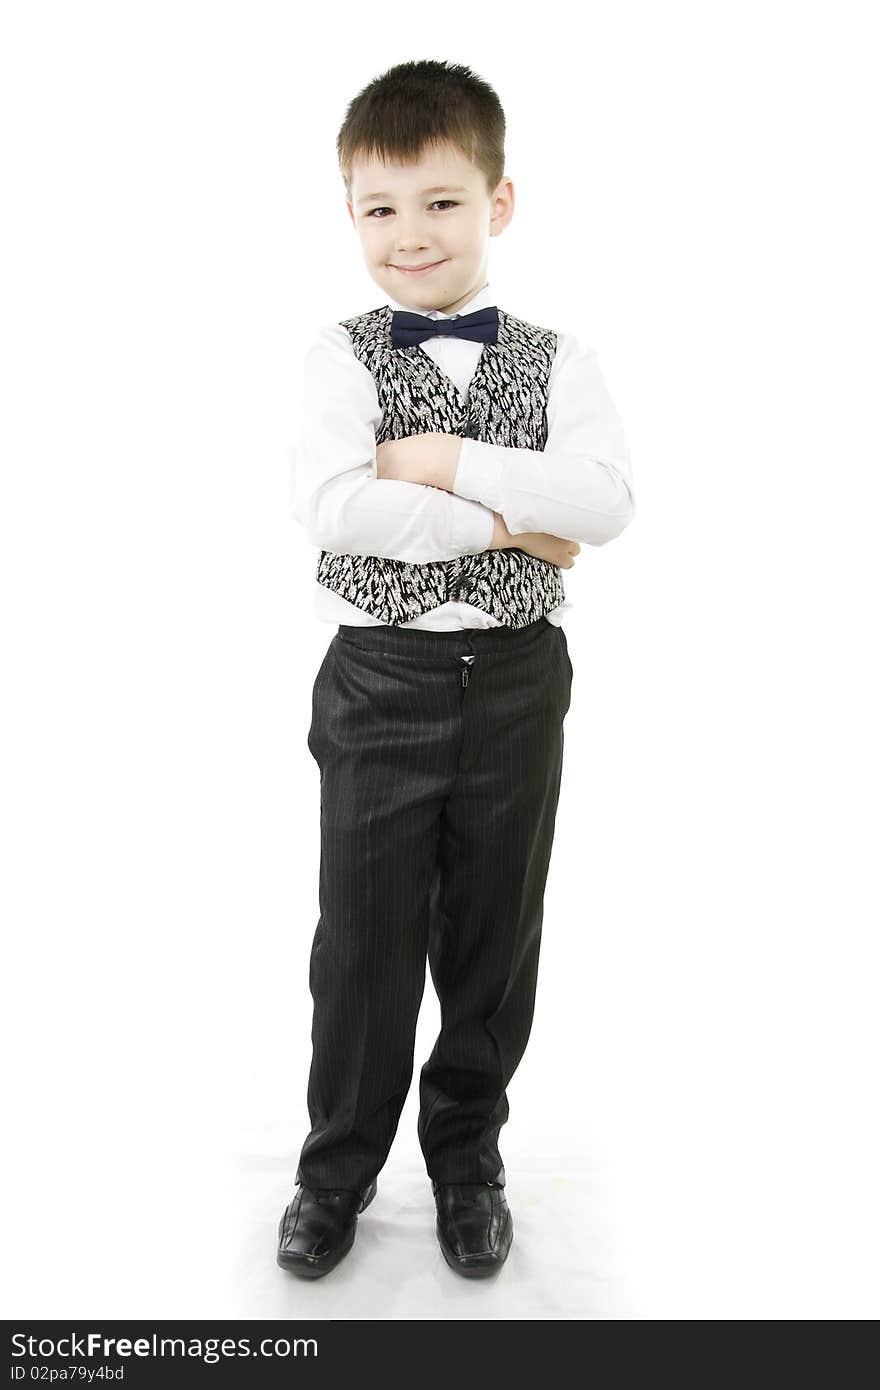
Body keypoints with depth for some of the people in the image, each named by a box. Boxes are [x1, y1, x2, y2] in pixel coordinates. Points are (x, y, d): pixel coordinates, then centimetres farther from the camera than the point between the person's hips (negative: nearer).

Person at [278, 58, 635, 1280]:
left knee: (495, 934, 12)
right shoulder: (344, 357, -2)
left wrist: (449, 460, -19)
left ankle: (467, 1156, 34)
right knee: (365, 937, 8)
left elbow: (607, 503, -14)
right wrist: (500, 524, -18)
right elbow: (331, 508, -18)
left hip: (516, 684, 2)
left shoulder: (556, 362, 3)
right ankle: (339, 1169, 29)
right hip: (382, 682, -1)